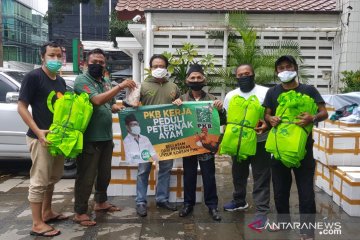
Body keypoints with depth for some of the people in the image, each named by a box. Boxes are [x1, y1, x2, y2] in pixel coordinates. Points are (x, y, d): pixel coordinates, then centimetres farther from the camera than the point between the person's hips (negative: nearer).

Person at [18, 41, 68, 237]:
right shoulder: (33, 77, -10)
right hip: (41, 137, -8)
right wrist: (38, 131, -23)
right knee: (39, 181, -2)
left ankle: (47, 212, 34)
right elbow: (21, 107, -13)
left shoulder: (61, 81, 13)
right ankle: (37, 224, 8)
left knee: (53, 178, 18)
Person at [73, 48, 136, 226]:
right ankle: (80, 213, 12)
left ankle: (101, 202, 37)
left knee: (105, 173, 19)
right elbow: (97, 100, -27)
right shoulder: (82, 80, -11)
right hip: (90, 138, -8)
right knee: (86, 176, 0)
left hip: (106, 136, 8)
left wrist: (123, 108, -1)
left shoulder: (107, 83, 13)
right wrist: (120, 86, -30)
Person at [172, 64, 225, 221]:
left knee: (209, 176, 7)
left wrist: (220, 109, -16)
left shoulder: (212, 99, 1)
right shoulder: (182, 99, 3)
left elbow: (222, 121, 3)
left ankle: (212, 205, 19)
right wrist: (174, 106, -16)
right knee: (189, 175, 12)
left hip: (206, 144, -1)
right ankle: (188, 204, 26)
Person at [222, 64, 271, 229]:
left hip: (260, 142, -4)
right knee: (238, 174, 19)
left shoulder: (266, 93, -6)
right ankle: (239, 201, 39)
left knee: (261, 177, 0)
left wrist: (267, 125, -26)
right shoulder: (230, 96, 6)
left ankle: (261, 212, 7)